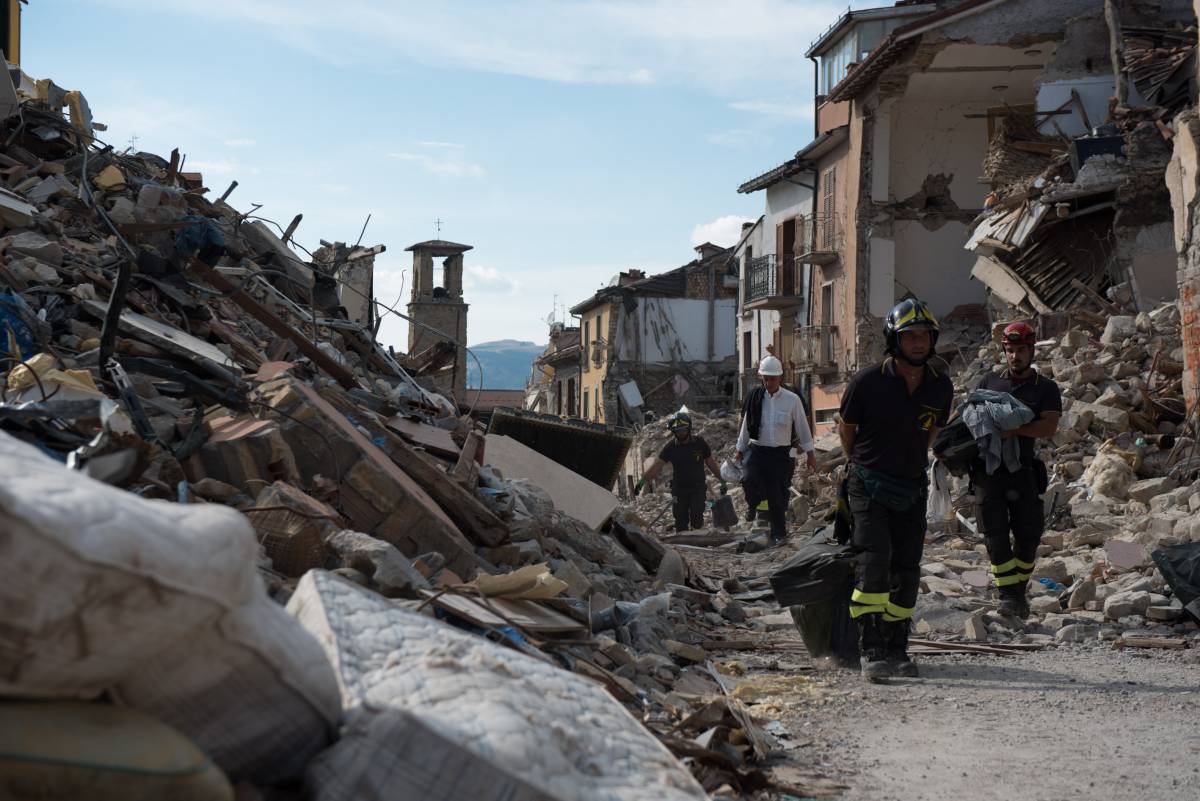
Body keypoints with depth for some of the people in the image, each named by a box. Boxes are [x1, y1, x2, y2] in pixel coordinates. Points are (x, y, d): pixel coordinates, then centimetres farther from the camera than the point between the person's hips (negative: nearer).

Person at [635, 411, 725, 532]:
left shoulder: (699, 443, -5)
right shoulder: (671, 447, -4)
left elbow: (710, 462, 6)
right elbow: (657, 465, -7)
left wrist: (721, 480, 10)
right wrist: (642, 481, -15)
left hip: (698, 487, -1)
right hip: (679, 489, 1)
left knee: (696, 517, -15)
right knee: (680, 521, 3)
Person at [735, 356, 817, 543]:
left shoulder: (792, 400, -3)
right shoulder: (754, 397, 2)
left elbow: (802, 427, 4)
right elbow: (746, 425, 12)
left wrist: (810, 454, 6)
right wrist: (740, 450, 16)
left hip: (781, 454, -2)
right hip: (757, 451, 2)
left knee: (778, 496, -1)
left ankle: (778, 534, 14)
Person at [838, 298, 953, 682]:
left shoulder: (941, 387, -2)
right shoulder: (867, 381, -14)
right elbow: (845, 427, 3)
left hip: (912, 490, 4)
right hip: (869, 488, -4)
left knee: (906, 571, 4)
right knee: (875, 561, -18)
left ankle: (897, 648, 15)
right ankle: (872, 650, -17)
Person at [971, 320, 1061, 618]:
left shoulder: (1046, 388, 5)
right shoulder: (989, 381, 12)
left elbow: (1049, 427, -9)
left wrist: (1014, 428, -25)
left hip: (1022, 469, 0)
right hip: (987, 468, 0)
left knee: (1028, 535, 2)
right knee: (995, 535, -6)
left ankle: (1019, 590, 20)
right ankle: (1007, 594, -3)